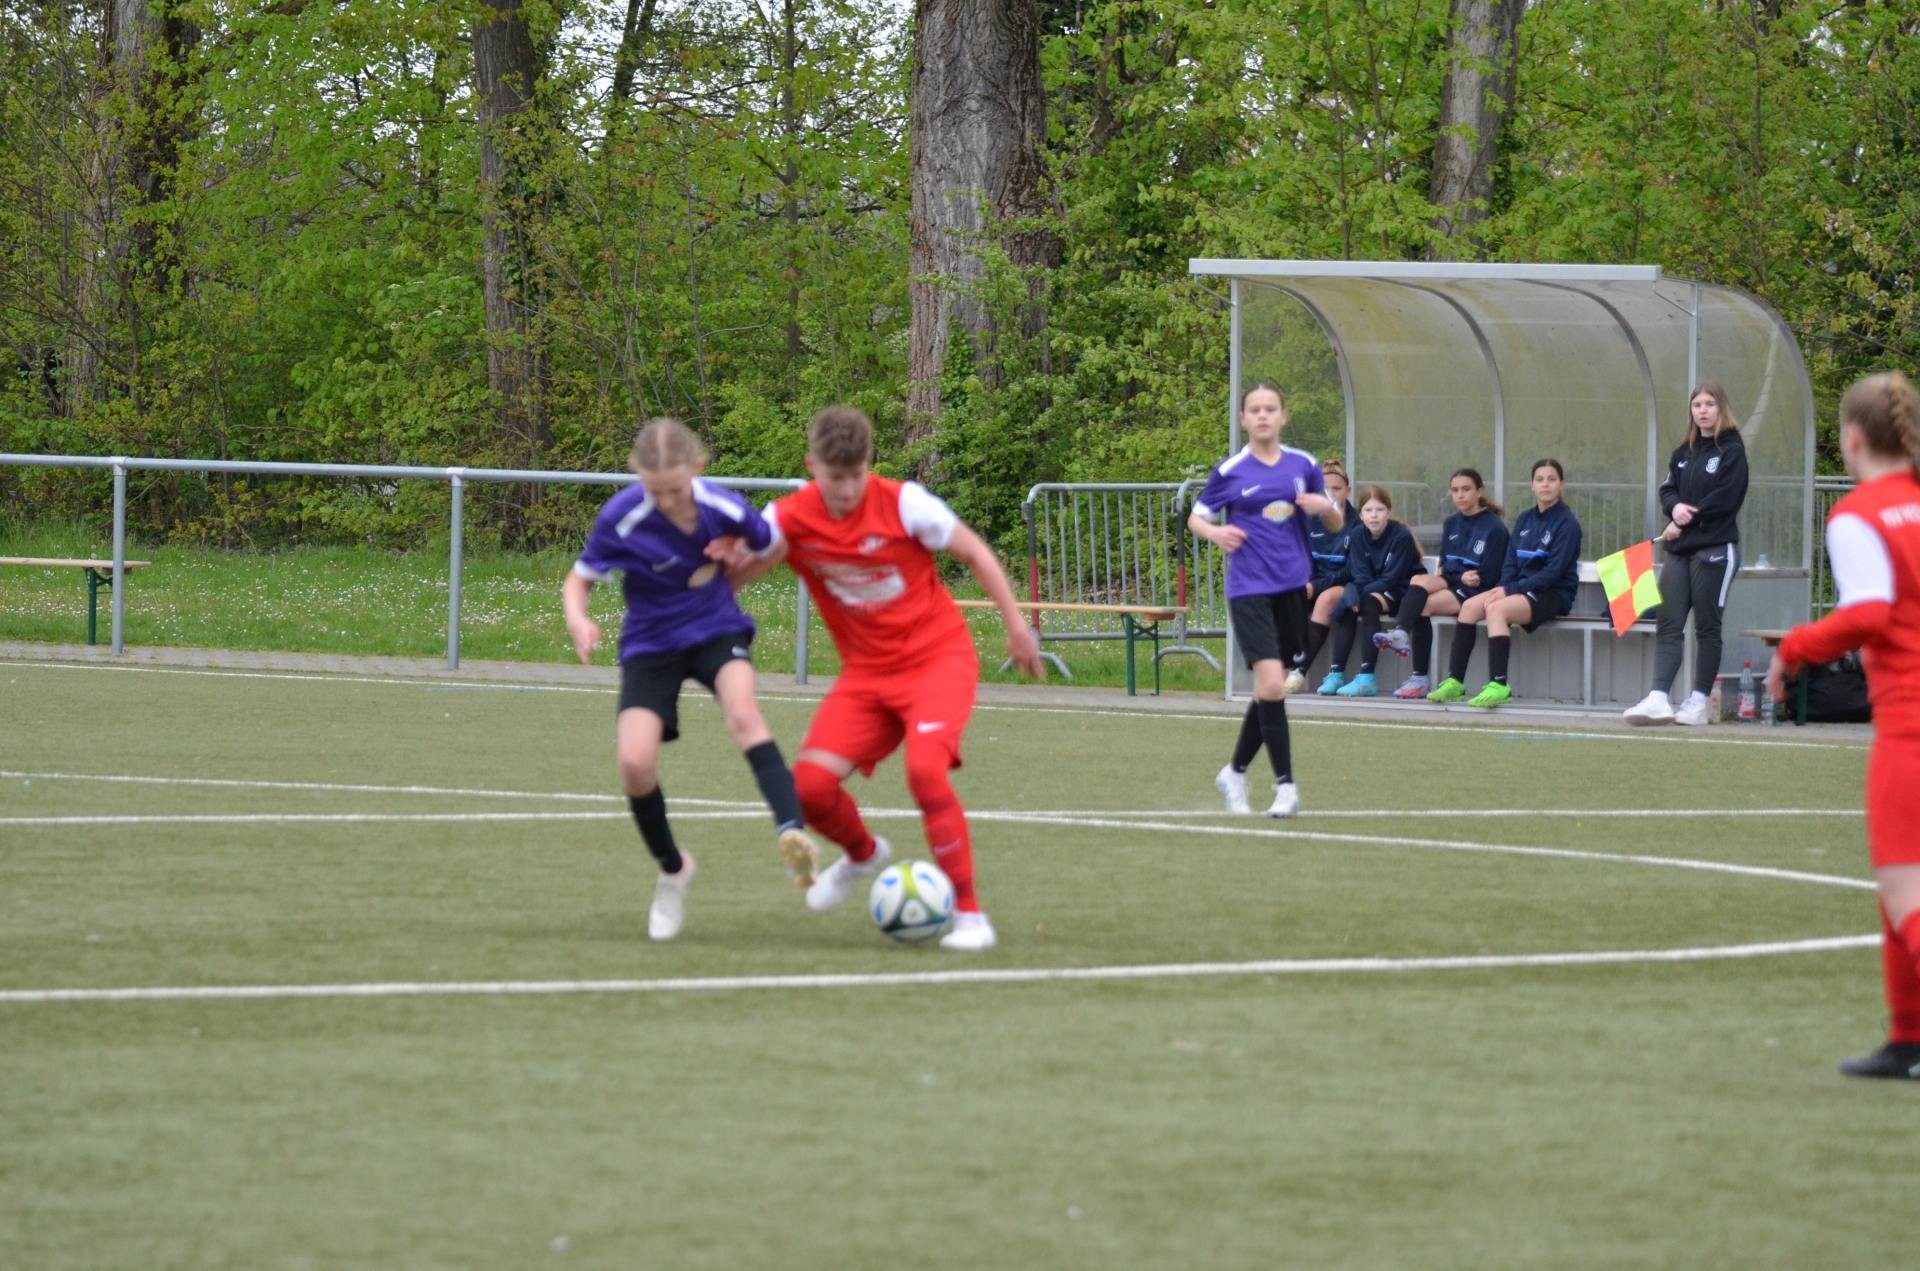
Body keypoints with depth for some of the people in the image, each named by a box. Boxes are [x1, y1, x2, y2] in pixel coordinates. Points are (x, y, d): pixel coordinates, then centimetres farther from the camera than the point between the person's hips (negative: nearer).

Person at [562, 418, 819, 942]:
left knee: (742, 715, -33)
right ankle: (672, 871, 10)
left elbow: (775, 546, 6)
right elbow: (579, 580, -8)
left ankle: (792, 832, -44)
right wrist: (578, 619, -29)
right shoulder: (622, 520, -20)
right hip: (651, 643, 0)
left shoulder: (725, 508, -15)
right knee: (635, 763, -17)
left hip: (717, 629, 0)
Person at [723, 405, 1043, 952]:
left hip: (938, 656, -4)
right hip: (866, 671, 4)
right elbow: (730, 577, -1)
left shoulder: (902, 502, -16)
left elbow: (976, 553, -3)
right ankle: (863, 855, 23)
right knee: (810, 784, -13)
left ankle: (969, 915, -20)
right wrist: (746, 559, -24)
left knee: (925, 769, -29)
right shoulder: (790, 520, -8)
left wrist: (1016, 625, -4)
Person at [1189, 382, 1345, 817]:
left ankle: (1235, 773, 29)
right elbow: (1196, 517, 7)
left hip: (1292, 586, 4)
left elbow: (1336, 525, 13)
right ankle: (1285, 785, -11)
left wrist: (1326, 507, -10)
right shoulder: (1229, 471, -1)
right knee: (1271, 685, -17)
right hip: (1249, 589, -4)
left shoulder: (1303, 466, 6)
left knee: (1269, 691, 10)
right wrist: (1215, 532, -15)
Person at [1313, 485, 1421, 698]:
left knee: (1369, 603, -31)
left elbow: (1392, 579, -20)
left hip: (1401, 591, -5)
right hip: (1372, 589, 5)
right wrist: (1352, 593, -28)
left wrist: (1358, 592, -28)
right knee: (1349, 607, -23)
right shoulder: (1358, 536, -1)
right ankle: (1336, 673, -24)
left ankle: (1366, 678, -38)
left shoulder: (1402, 537, -17)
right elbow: (1361, 576, -6)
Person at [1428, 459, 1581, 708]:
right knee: (1470, 606, -16)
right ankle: (1455, 681, -17)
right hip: (1524, 589, 7)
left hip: (1553, 594, -7)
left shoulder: (1566, 523, -8)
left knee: (1496, 608, -31)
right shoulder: (1525, 519, 13)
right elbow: (1511, 563, 11)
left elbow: (1554, 571, -15)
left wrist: (1510, 590, -18)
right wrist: (1504, 587, -11)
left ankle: (1499, 686, -38)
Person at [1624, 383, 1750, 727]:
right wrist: (1675, 507, -11)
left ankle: (1699, 702, 4)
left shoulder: (1731, 451, -4)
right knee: (1669, 624, -3)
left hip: (1715, 549, -7)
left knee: (1707, 627, 0)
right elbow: (1667, 489, 12)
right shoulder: (1684, 453, 17)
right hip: (1680, 550, 7)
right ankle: (1659, 698, -10)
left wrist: (1685, 522, -11)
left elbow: (1724, 500, -13)